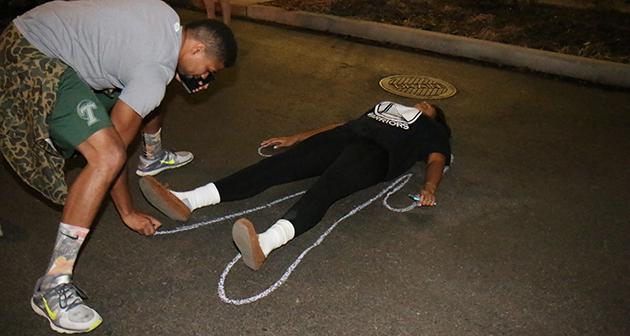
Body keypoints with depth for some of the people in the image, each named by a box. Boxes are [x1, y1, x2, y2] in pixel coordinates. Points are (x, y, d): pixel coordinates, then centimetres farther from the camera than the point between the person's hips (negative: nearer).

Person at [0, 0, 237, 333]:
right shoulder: (155, 71, -24)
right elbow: (113, 148, -20)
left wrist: (180, 76, 4)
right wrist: (128, 213, -7)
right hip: (36, 60, -10)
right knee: (108, 157, -26)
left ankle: (154, 156, 58)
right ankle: (53, 284, -22)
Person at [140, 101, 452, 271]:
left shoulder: (433, 131, 26)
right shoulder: (386, 105, 41)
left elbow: (436, 160, 6)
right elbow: (342, 124, 33)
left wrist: (429, 186, -17)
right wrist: (295, 138, 25)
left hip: (376, 151, -5)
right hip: (344, 137, 6)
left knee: (326, 186, -36)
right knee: (280, 164, -18)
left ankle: (264, 244, -63)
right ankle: (188, 200, -30)